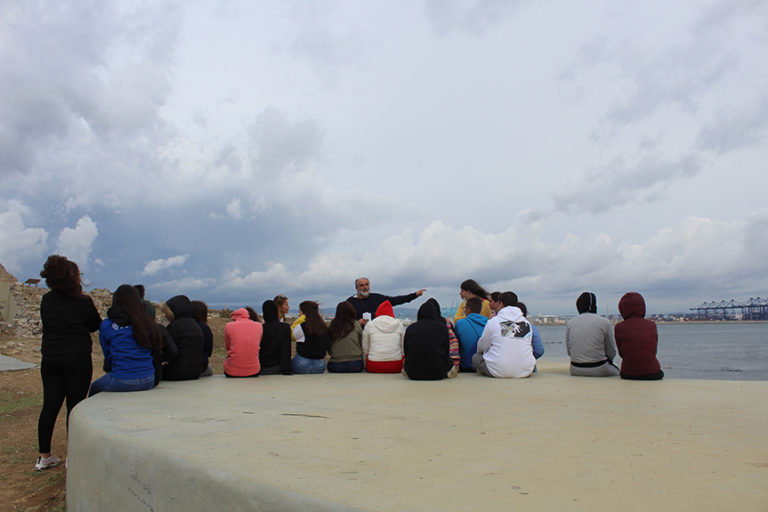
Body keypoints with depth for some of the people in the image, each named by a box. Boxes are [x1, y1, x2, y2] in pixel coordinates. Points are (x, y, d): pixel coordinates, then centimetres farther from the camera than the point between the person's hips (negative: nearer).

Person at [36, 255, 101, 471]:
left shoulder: (46, 300, 3)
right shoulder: (83, 301, -13)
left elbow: (48, 323, 15)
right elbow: (96, 325, 1)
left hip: (50, 359, 5)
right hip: (77, 360, -5)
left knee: (49, 406, 11)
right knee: (75, 406, 3)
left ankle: (44, 456, 19)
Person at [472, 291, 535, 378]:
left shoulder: (493, 322, -3)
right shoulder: (527, 323, 6)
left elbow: (482, 347, 8)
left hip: (498, 371, -1)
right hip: (525, 372, 2)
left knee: (475, 357, 22)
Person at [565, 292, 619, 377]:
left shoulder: (570, 323, 0)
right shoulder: (604, 322, -8)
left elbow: (569, 352, 6)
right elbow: (611, 353, 0)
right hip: (599, 371, -4)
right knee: (617, 371, 27)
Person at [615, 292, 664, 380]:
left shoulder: (620, 327, -8)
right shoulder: (652, 325, 0)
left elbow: (621, 353, 2)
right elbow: (654, 350, 9)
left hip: (628, 375, -2)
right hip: (653, 375, 2)